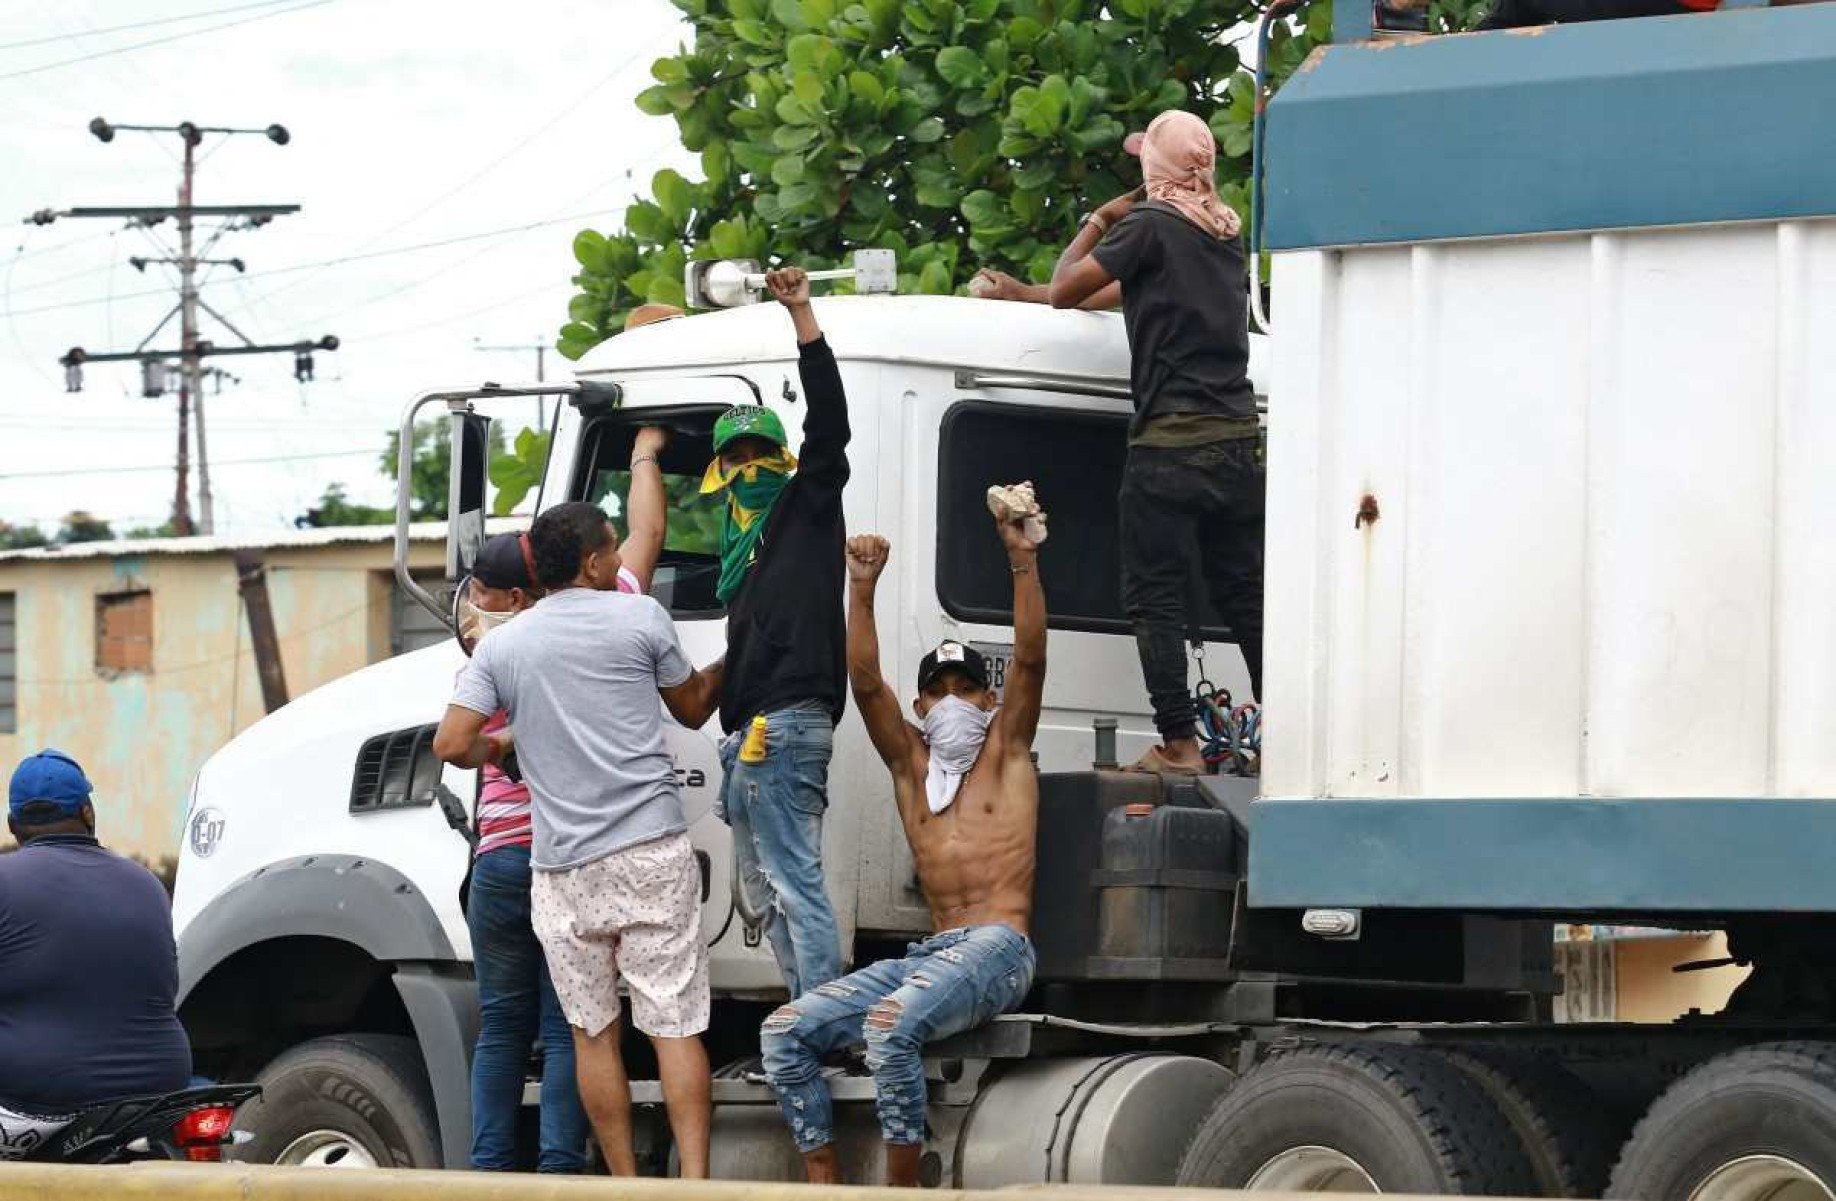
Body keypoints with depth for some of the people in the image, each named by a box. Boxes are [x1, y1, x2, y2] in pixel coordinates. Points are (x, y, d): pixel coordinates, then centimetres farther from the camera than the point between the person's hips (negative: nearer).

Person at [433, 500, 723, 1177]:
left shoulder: (501, 645, 6)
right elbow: (693, 709, 16)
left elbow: (452, 745, -2)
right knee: (675, 1023, -3)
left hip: (563, 868, 2)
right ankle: (694, 1179, -12)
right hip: (652, 852, -2)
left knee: (593, 1031, 9)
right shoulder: (639, 618, 2)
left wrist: (497, 749, 20)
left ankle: (626, 1186, 9)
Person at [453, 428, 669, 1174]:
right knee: (568, 1027, 0)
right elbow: (646, 536, 9)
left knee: (501, 1027, 10)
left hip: (503, 860, 1)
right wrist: (644, 456, 24)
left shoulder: (485, 654, -2)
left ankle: (490, 1170, 7)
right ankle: (559, 1168, -7)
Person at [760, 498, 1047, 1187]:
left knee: (890, 1024, -34)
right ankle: (823, 1187, -12)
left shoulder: (1005, 750, 11)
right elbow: (866, 683, 7)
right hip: (930, 952, 6)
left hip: (997, 949, -6)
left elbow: (1031, 661, -4)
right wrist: (862, 590, -4)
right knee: (785, 1031, -10)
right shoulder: (911, 762, 20)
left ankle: (901, 1192, -28)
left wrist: (1023, 562, -15)